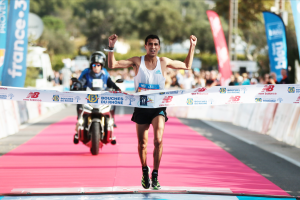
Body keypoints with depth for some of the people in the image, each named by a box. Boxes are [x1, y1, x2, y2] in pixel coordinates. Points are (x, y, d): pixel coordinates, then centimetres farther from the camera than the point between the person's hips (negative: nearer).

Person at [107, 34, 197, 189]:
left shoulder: (164, 62, 1)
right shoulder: (137, 61, -2)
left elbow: (187, 66, 15)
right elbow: (112, 65, -6)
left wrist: (192, 47, 6)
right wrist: (111, 47, -17)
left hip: (158, 107, -1)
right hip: (141, 107, 1)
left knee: (158, 140, -20)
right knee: (142, 143, 9)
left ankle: (155, 175, -10)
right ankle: (145, 172, 32)